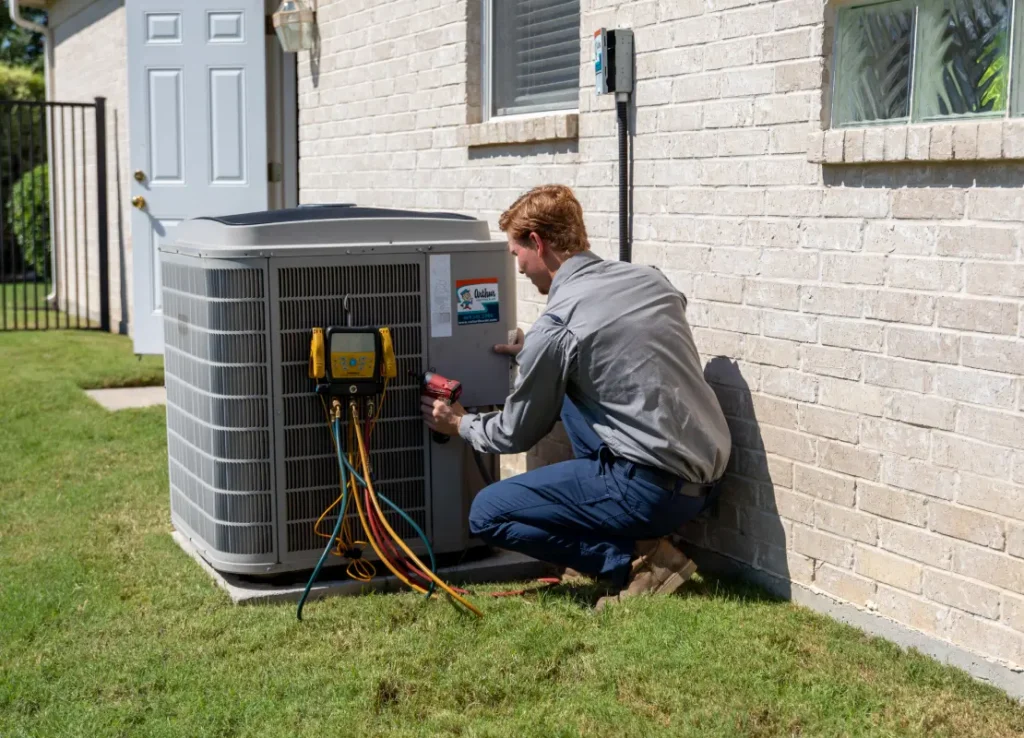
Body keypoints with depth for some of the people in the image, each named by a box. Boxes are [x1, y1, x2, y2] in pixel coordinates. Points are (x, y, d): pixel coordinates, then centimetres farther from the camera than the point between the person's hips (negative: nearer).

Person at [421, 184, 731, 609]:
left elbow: (517, 435, 3)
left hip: (653, 488, -8)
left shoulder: (555, 327, -11)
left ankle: (635, 560, -6)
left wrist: (460, 425, 24)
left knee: (487, 514, 2)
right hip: (706, 479, 8)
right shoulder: (650, 279, 9)